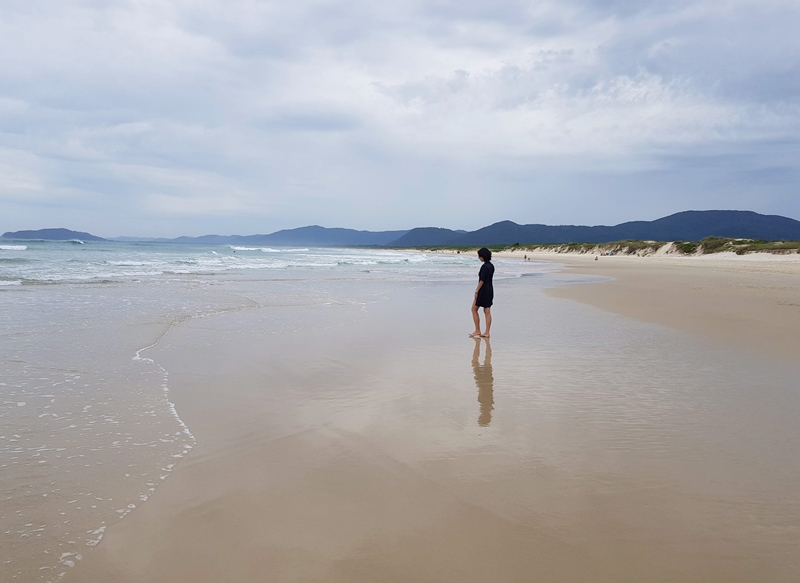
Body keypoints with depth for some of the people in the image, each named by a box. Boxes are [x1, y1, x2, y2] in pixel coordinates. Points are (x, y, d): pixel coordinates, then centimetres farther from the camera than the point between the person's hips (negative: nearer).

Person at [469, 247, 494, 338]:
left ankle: (477, 331, 7)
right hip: (490, 290, 9)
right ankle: (487, 333, 8)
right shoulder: (491, 266, 10)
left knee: (474, 309, 5)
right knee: (487, 311, 7)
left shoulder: (485, 266, -17)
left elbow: (482, 281, -21)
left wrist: (476, 291, -17)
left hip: (483, 290, -9)